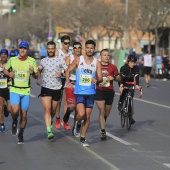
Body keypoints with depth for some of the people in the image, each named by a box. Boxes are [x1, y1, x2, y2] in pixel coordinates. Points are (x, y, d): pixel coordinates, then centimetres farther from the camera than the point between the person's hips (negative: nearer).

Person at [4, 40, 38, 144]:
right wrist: (9, 74, -4)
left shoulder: (32, 61, 1)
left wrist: (32, 72, -17)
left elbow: (36, 76, 6)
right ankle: (14, 123, 11)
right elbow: (5, 69, 18)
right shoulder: (12, 60, 2)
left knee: (24, 115, 5)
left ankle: (21, 135, 24)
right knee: (15, 110, -23)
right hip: (14, 90, -1)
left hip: (26, 91, 1)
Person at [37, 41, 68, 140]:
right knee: (47, 109, -14)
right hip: (45, 88, 0)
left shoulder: (60, 60, 0)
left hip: (57, 88, 0)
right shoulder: (43, 61, 8)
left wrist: (61, 74, -17)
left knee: (53, 110, 13)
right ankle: (49, 131, -19)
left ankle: (50, 121, 46)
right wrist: (38, 79, 13)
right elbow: (39, 70, 27)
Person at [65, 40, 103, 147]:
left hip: (90, 92, 2)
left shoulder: (97, 63, 2)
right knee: (81, 114, -18)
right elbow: (68, 71, 9)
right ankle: (77, 123, 18)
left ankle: (83, 138, 19)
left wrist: (97, 80, -21)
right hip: (79, 92, -2)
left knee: (87, 116, 6)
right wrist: (68, 82, -5)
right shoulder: (78, 60, -1)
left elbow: (100, 78, 2)